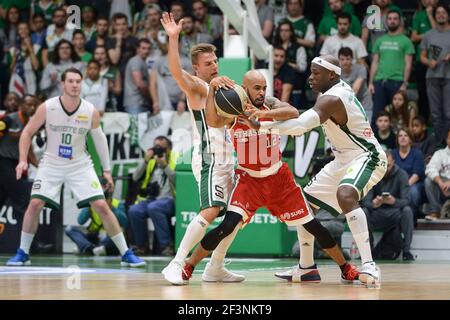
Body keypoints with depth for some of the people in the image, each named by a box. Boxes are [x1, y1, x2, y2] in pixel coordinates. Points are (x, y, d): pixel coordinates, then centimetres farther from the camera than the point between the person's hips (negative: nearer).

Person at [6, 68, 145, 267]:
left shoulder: (91, 112, -9)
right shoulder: (47, 108, -13)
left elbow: (99, 139, 6)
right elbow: (28, 133, -1)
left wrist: (107, 170, 6)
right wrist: (23, 160, -13)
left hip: (80, 165, 0)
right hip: (51, 164, 0)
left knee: (102, 206, -9)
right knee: (35, 204, -17)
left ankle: (126, 254, 1)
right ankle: (23, 253, 1)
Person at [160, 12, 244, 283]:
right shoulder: (196, 86, -5)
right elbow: (176, 71, -26)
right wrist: (173, 39, -40)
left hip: (226, 160, 9)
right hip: (209, 158, -9)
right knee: (210, 212, -24)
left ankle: (215, 269, 18)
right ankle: (176, 264, -27)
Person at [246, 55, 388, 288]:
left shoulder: (331, 99, -24)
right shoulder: (340, 89, 7)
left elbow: (300, 126, -38)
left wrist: (261, 125, -37)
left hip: (366, 157, -11)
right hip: (343, 159, 11)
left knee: (345, 196, -38)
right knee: (306, 202, 11)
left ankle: (368, 265, -41)